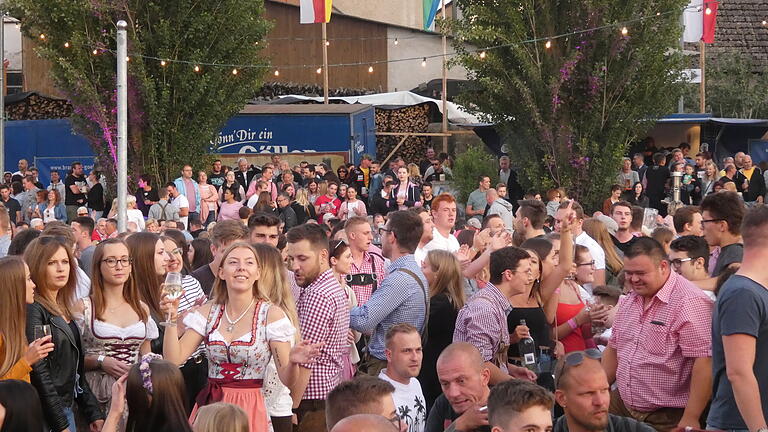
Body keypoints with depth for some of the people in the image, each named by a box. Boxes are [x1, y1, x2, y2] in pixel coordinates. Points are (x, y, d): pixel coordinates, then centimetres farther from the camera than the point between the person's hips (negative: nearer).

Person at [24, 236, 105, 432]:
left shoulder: (62, 309, 13)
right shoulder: (33, 310, -13)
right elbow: (38, 372, -18)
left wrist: (94, 413, 10)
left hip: (66, 407, 8)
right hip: (47, 416, -8)